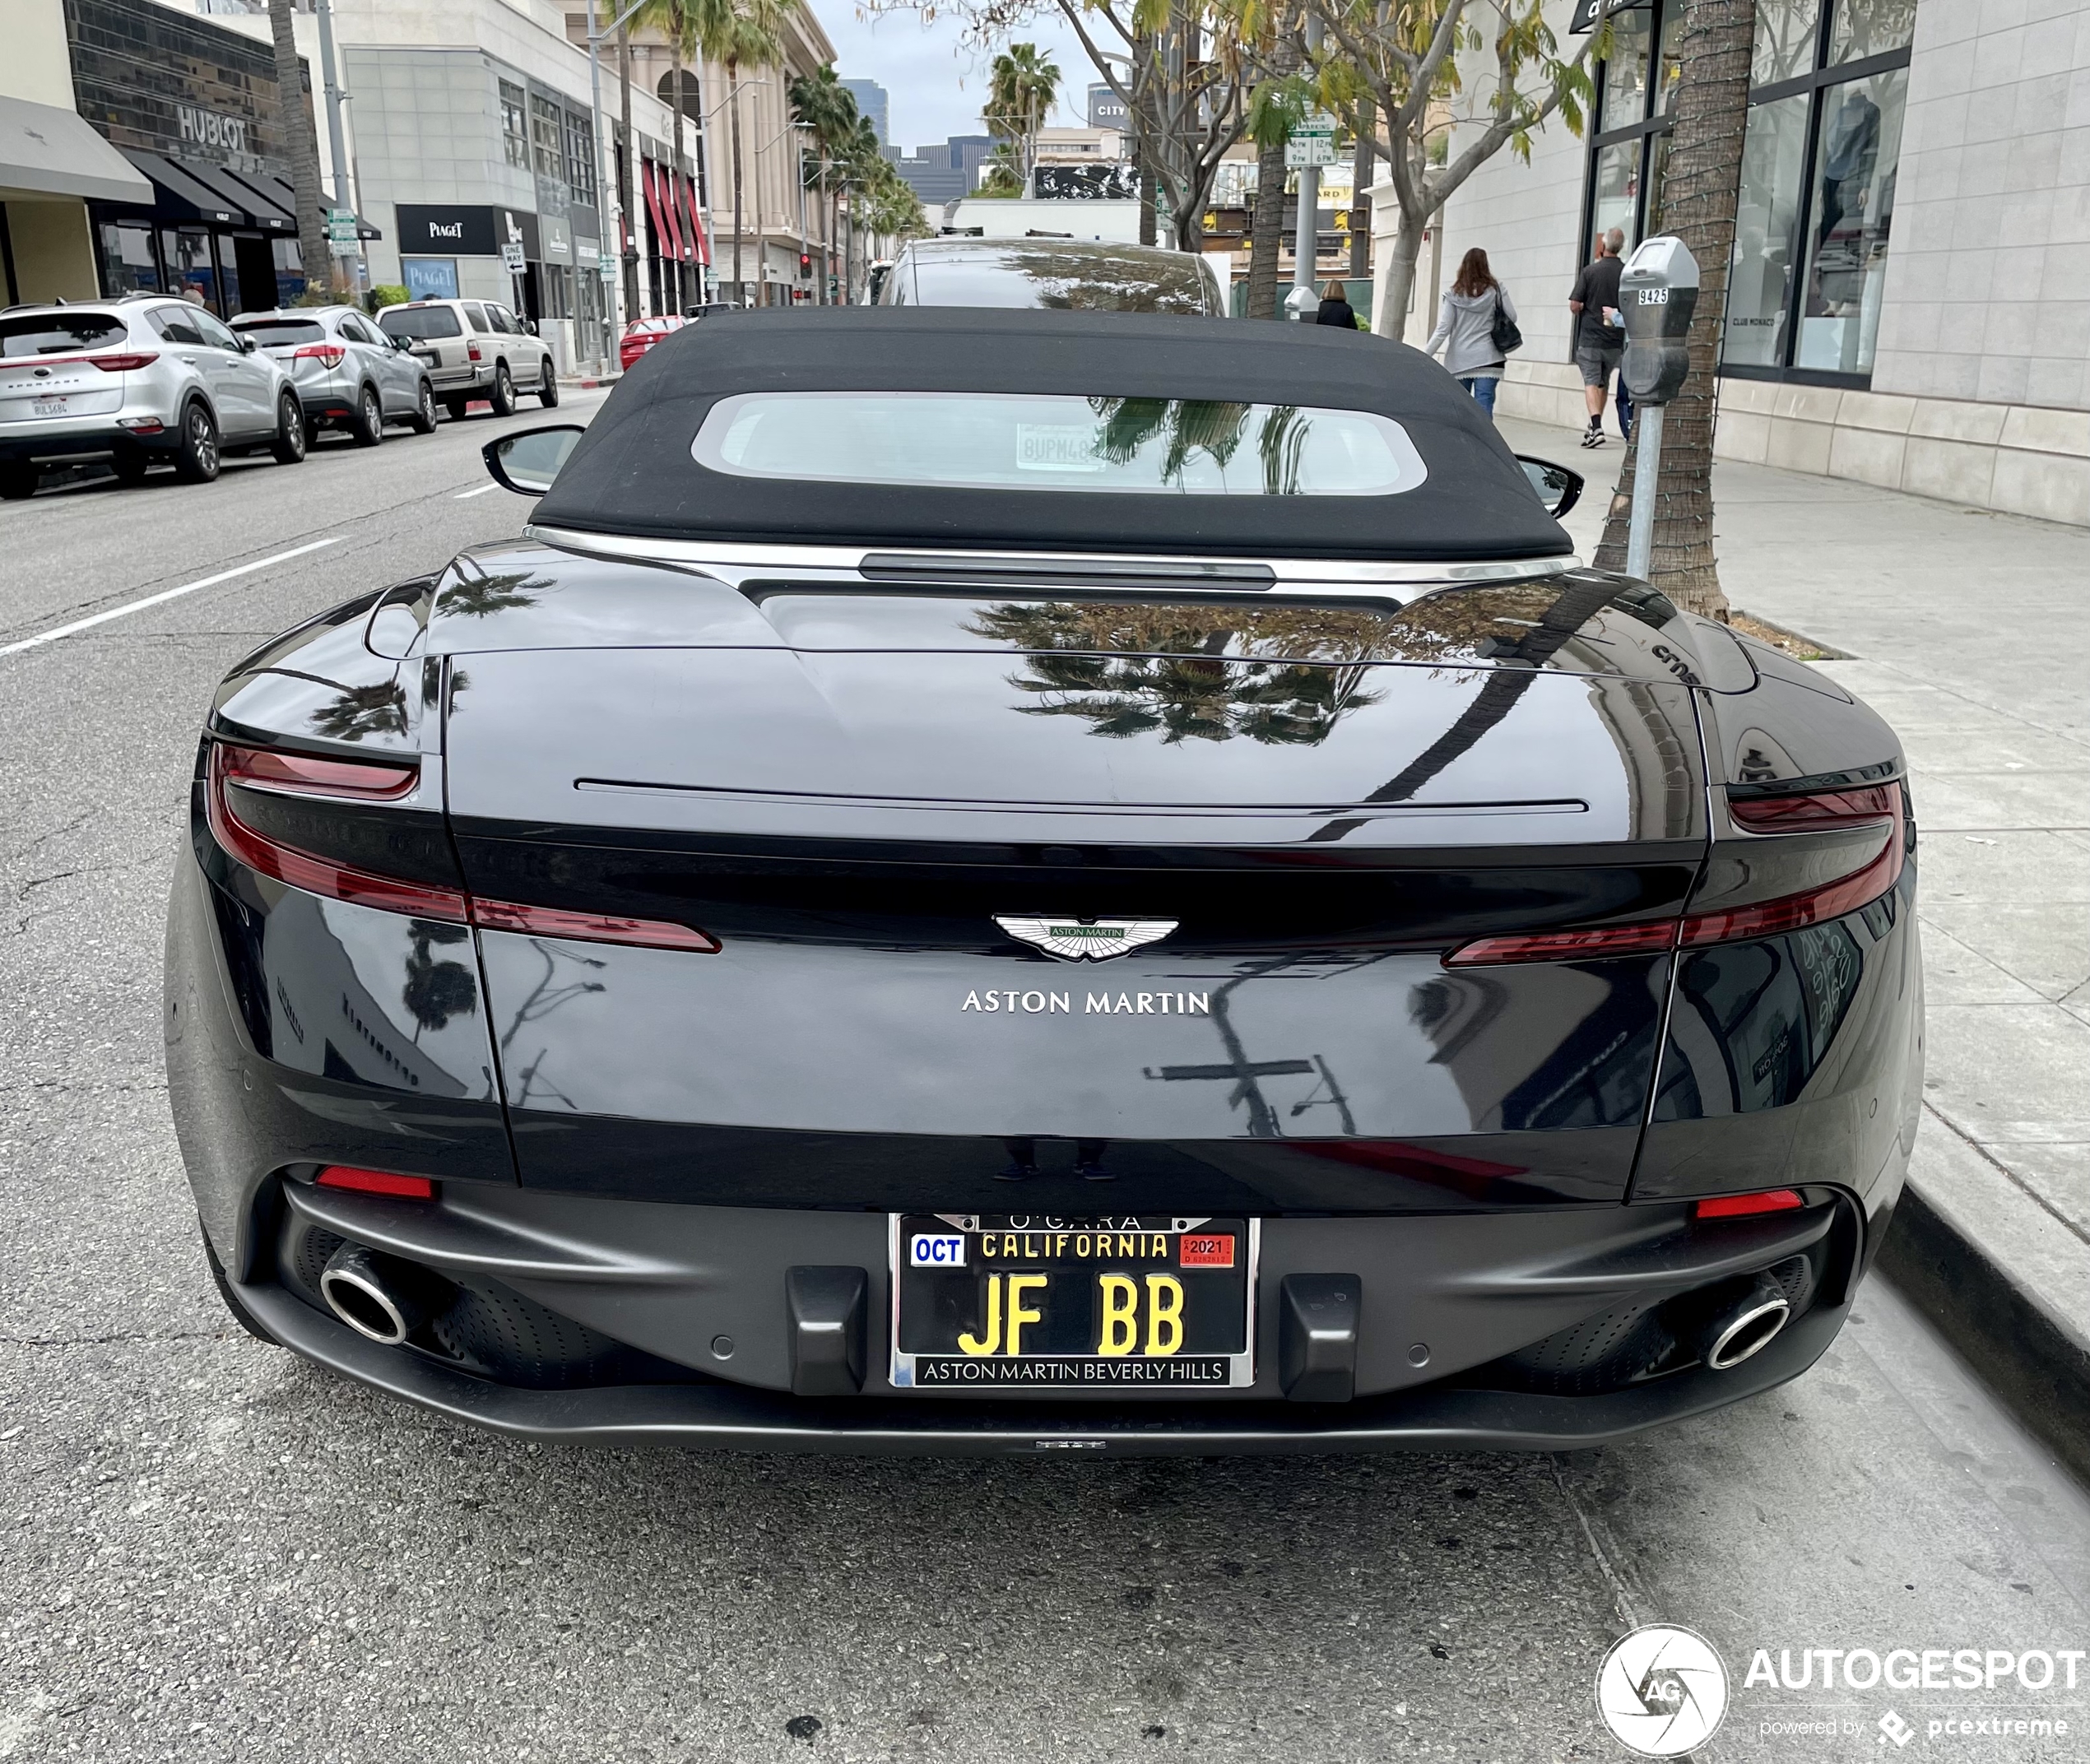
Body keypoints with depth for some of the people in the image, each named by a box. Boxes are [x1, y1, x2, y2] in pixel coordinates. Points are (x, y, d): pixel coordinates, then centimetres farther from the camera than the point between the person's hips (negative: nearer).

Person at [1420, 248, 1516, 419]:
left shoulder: (1455, 294, 1)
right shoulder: (1496, 290, 1)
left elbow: (1443, 329, -3)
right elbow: (1512, 318, 3)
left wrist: (1425, 355, 1)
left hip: (1459, 360, 1)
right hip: (1487, 358, -1)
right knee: (1483, 409, -8)